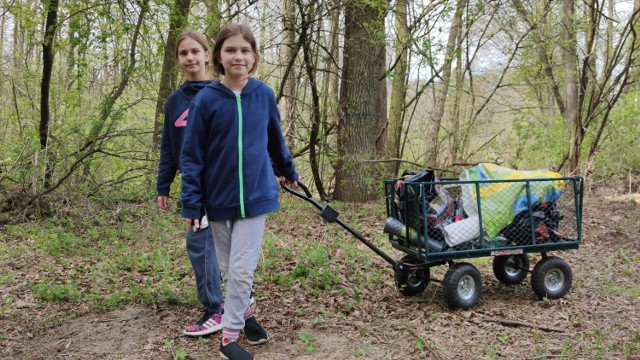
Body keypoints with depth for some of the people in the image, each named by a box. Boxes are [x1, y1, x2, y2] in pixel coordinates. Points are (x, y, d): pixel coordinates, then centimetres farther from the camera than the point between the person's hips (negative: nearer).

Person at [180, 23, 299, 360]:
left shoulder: (264, 95, -3)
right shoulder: (205, 100, -9)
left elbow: (275, 139, 14)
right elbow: (192, 155, -7)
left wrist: (288, 171, 25)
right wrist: (191, 203, -10)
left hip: (256, 195, 0)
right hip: (219, 198, 0)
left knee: (242, 269, -2)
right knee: (228, 268, 13)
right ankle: (243, 313, 34)